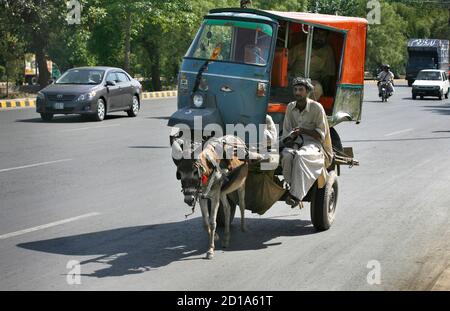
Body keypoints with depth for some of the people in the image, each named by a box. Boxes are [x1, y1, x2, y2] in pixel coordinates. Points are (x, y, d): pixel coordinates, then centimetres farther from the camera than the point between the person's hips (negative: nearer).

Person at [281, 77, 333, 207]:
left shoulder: (317, 108, -3)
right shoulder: (290, 107, 12)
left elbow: (321, 134, -3)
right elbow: (286, 131, 16)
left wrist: (303, 130, -16)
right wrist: (289, 139, -7)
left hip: (312, 143, -4)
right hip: (295, 143, 4)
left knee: (300, 156, -37)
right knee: (286, 155, -32)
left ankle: (296, 195, -37)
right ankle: (292, 189, -28)